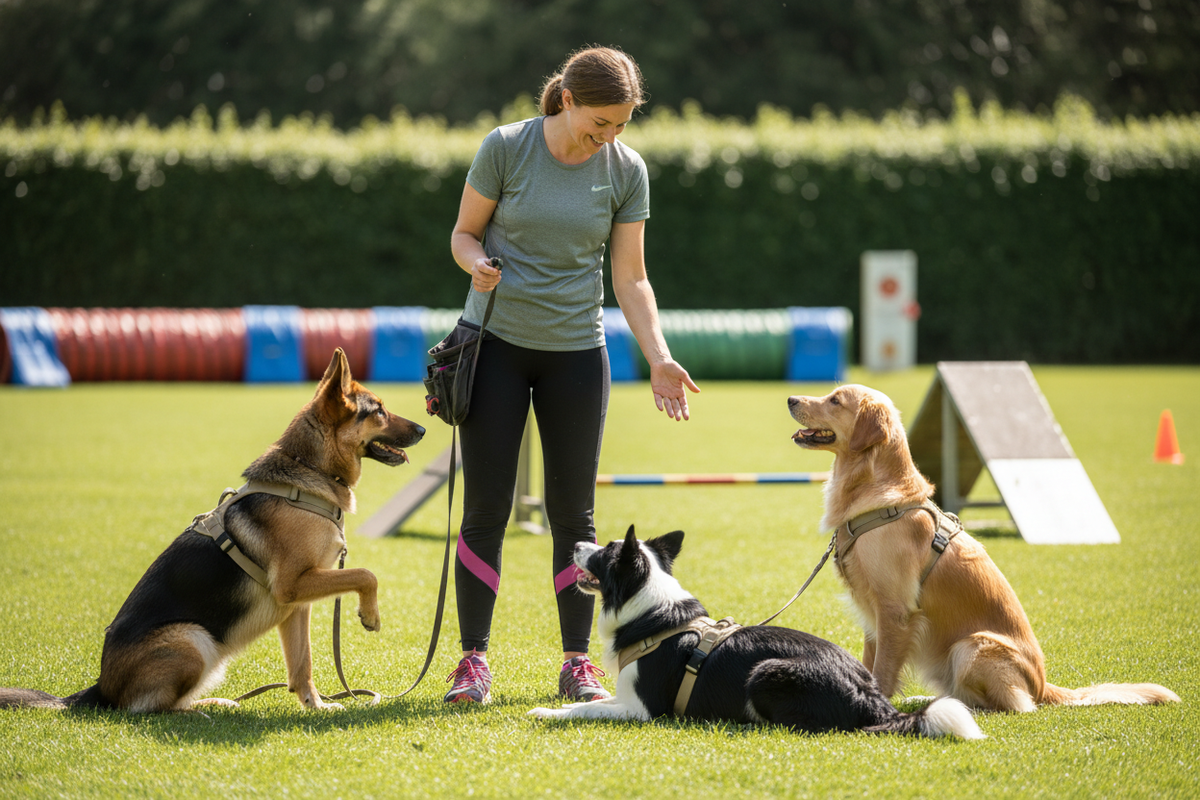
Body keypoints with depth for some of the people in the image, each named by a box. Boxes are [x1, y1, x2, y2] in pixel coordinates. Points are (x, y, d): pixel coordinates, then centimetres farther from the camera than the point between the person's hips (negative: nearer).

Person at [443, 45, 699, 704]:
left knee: (573, 514, 3)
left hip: (575, 351, 2)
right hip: (496, 344, -2)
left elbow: (630, 277, 1)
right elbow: (464, 232, 1)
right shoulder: (506, 148, -8)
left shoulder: (626, 170, -2)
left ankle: (578, 664, 11)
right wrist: (476, 262, -22)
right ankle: (473, 660, 7)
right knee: (486, 509, -1)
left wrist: (659, 359, -9)